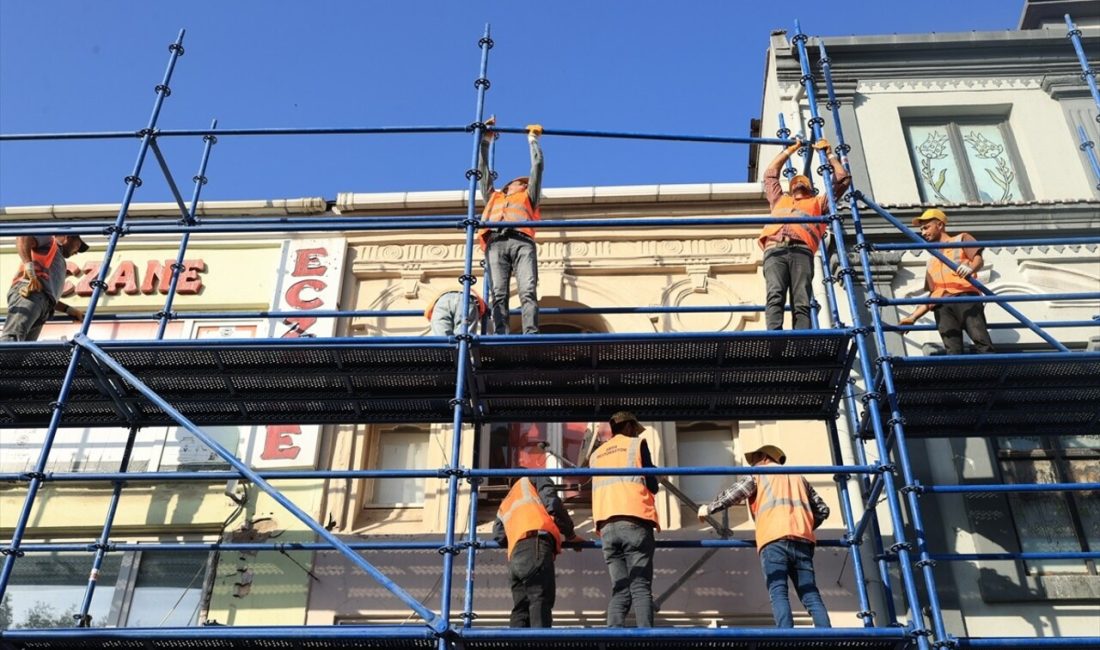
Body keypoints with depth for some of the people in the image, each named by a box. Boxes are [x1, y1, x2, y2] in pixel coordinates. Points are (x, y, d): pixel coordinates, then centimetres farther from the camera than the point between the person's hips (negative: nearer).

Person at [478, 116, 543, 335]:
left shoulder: (528, 197, 38)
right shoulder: (493, 197, 41)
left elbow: (538, 164, 37)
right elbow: (483, 168, 45)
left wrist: (532, 139, 48)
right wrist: (486, 139, 49)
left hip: (521, 242, -1)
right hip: (495, 243, 1)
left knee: (528, 291, -22)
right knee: (498, 294, -19)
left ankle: (531, 337, -37)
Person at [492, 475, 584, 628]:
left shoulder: (505, 505, 40)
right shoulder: (533, 479, 25)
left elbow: (498, 536, 22)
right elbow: (553, 504, 7)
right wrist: (571, 534, 18)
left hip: (515, 557, 6)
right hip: (536, 544, -6)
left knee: (521, 609, 5)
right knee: (541, 603, -16)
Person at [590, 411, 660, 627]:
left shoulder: (596, 454, 23)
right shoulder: (636, 444, 9)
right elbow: (652, 486, 6)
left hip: (607, 525, 4)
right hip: (635, 522, -4)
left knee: (620, 591, 3)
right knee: (641, 588, -8)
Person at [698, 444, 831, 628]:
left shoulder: (759, 474, 19)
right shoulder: (798, 477, 33)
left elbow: (731, 495, 13)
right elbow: (822, 509, 30)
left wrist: (708, 509, 26)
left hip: (774, 539, -4)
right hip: (802, 540, 4)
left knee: (778, 594, -13)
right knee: (811, 596, -2)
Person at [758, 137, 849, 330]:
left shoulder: (818, 203, 38)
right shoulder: (780, 200, 43)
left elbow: (842, 178, 38)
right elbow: (770, 173, 49)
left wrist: (829, 154, 46)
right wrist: (791, 148, 53)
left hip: (801, 251, 0)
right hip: (775, 251, 1)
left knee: (801, 304, -22)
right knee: (775, 297, -27)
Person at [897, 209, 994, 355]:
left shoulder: (961, 239, 23)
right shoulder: (931, 260, 35)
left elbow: (979, 259, 4)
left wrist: (971, 268, -20)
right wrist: (913, 316, 20)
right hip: (943, 306, 4)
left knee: (982, 342, -22)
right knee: (953, 352, -15)